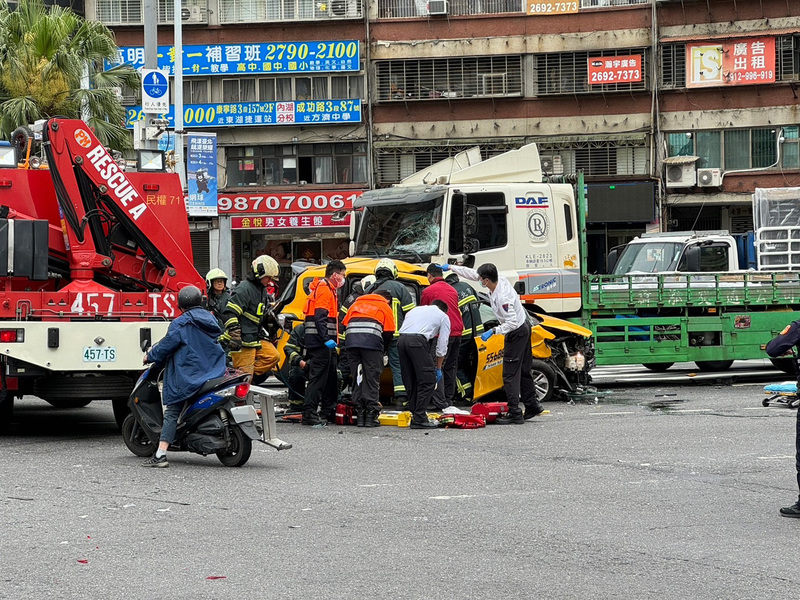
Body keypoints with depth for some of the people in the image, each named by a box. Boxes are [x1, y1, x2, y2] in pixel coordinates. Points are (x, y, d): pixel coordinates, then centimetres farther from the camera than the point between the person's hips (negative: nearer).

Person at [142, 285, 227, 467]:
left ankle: (160, 454, -16)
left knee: (171, 413, -7)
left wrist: (150, 356, 12)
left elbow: (166, 345, -8)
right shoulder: (211, 319, 14)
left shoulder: (181, 323, -10)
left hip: (188, 377, -7)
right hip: (215, 374, 7)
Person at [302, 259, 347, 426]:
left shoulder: (329, 290, 22)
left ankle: (328, 412, 25)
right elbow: (320, 317, -22)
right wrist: (326, 339, -29)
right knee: (318, 376, -12)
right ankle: (309, 414, -14)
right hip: (319, 341, -11)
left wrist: (332, 339, 21)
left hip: (325, 343, 11)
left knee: (331, 376, 17)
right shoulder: (324, 289, -11)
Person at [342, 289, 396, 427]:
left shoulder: (356, 304, 31)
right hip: (372, 342, -3)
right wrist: (382, 351, 20)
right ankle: (371, 416, -3)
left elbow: (345, 325, 24)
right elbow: (389, 333, 9)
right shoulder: (385, 307, 18)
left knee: (357, 379, 9)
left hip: (351, 340, 4)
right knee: (372, 378, 1)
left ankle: (360, 416, 8)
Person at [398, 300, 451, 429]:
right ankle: (419, 419, -6)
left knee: (411, 382, 15)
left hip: (401, 340, 6)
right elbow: (442, 345, 17)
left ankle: (414, 415, 17)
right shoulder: (443, 316, 22)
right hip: (418, 341, -6)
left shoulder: (416, 309, 35)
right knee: (428, 380, 0)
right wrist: (438, 368, 23)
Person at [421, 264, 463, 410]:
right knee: (451, 366, 15)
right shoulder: (452, 290, 18)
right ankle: (448, 399, 20)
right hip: (457, 331, 7)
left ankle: (440, 402, -14)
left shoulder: (428, 291, -2)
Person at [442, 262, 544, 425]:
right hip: (524, 327, 10)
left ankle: (515, 413, -6)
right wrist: (450, 267, 9)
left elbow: (512, 323, -31)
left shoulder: (502, 297, -32)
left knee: (510, 374, -6)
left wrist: (493, 331, -27)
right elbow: (472, 274, 6)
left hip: (517, 332, -10)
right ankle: (532, 405, 25)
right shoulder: (500, 280, -6)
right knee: (523, 370, 18)